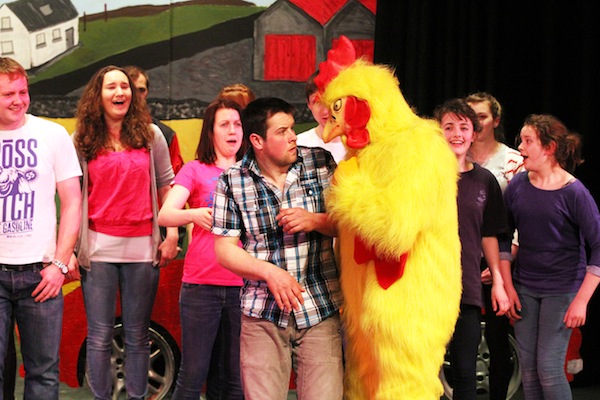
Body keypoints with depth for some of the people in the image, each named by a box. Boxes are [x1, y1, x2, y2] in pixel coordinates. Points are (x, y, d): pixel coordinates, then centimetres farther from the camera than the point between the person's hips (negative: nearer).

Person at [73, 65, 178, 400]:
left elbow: (166, 185, 10)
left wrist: (172, 234, 3)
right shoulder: (83, 139, 3)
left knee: (138, 337, 6)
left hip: (142, 247, 1)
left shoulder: (150, 134, 6)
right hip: (98, 247, -1)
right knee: (100, 338, 1)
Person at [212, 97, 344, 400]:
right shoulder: (232, 182, -2)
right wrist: (270, 272, -13)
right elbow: (224, 249, 0)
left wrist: (315, 221, -13)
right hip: (263, 314, 0)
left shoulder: (321, 163, 1)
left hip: (321, 310, 1)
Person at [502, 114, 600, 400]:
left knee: (549, 368, -8)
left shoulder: (573, 192, -13)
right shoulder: (517, 186, 0)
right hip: (524, 288, 5)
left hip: (562, 290, -4)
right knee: (527, 368, 6)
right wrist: (508, 286, 4)